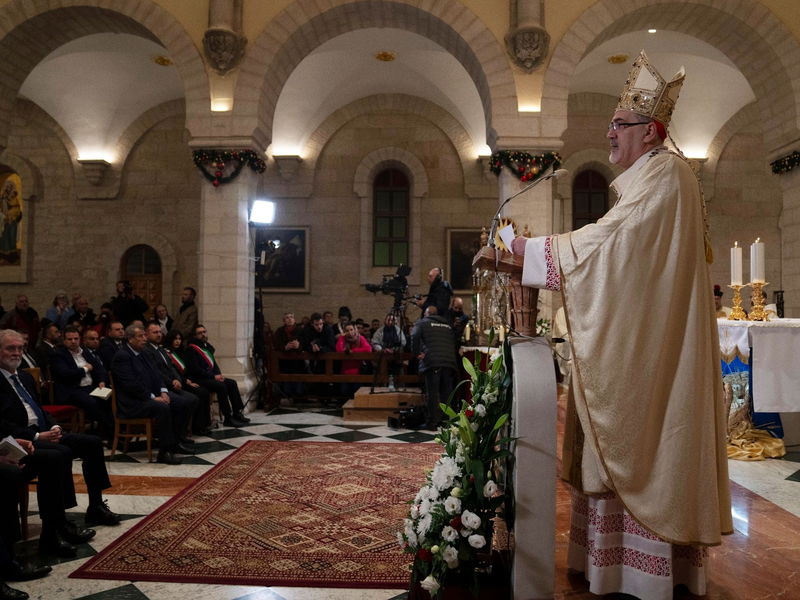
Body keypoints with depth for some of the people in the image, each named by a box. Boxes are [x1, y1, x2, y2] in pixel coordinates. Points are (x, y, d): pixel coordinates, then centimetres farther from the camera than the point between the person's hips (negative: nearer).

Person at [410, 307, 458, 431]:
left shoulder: (422, 323, 12)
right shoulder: (447, 324, 26)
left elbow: (415, 336, -8)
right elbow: (454, 342, 20)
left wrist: (416, 353, -2)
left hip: (432, 362, -4)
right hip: (449, 362, 4)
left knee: (432, 393, -1)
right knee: (447, 393, 9)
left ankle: (432, 423, -1)